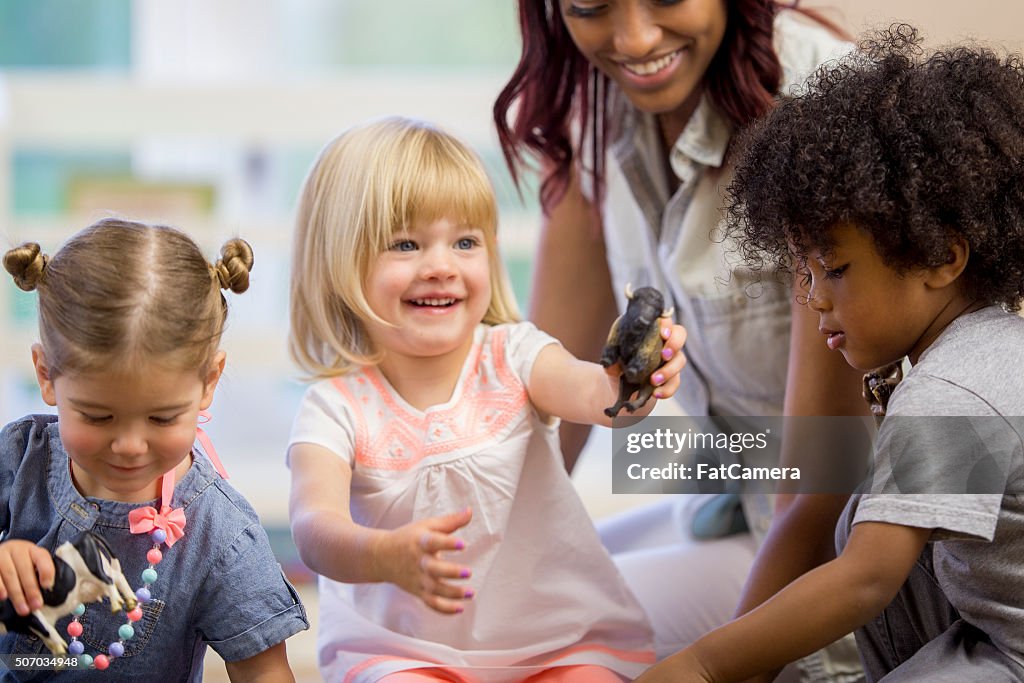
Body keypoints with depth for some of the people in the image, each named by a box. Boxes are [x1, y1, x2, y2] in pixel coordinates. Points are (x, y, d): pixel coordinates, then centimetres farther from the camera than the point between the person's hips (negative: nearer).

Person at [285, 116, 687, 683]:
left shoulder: (512, 356, -7)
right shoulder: (338, 407, -10)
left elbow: (588, 392, -27)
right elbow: (315, 529, -25)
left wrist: (628, 384, -52)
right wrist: (389, 556, -48)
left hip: (560, 637, 1)